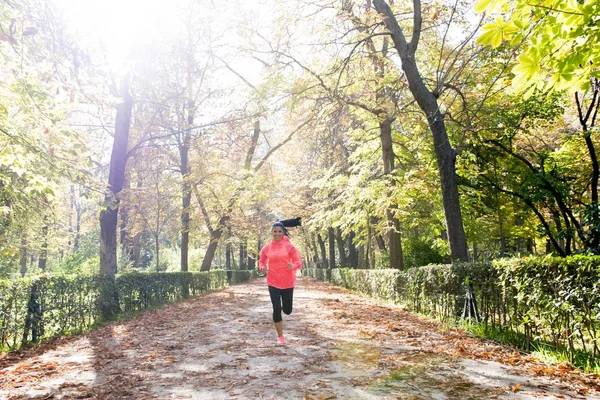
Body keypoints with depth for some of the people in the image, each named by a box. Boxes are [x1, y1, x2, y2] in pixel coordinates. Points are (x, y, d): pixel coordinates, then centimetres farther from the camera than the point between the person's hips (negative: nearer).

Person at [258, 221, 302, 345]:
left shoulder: (289, 246, -7)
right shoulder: (266, 248, 1)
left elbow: (298, 262, -6)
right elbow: (261, 262, 12)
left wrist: (293, 266, -28)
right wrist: (262, 267, -11)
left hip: (287, 282, -1)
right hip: (273, 282, 1)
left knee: (287, 310, 7)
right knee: (276, 309, -3)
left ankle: (284, 306, 47)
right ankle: (280, 337, 12)